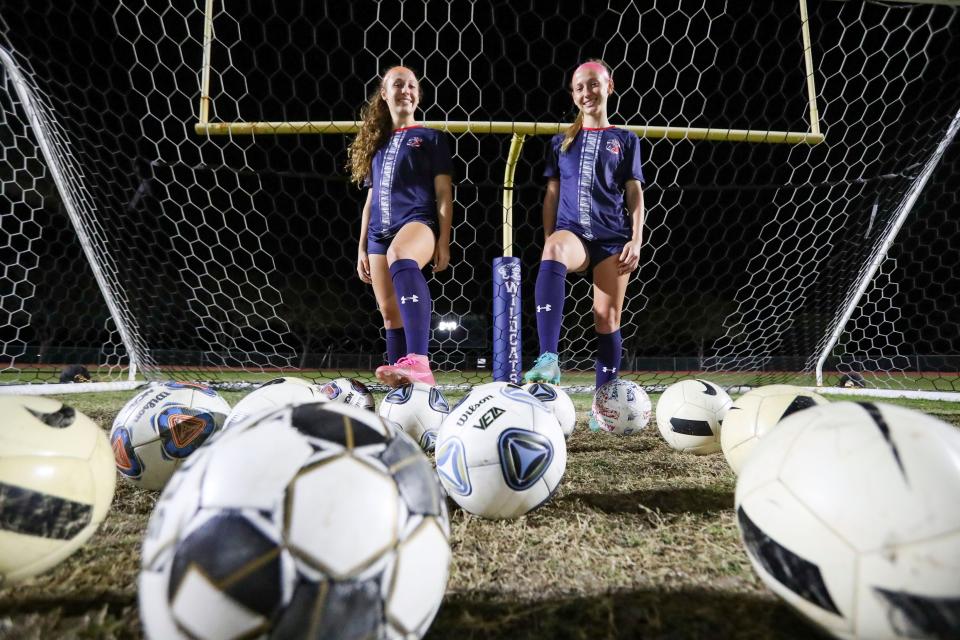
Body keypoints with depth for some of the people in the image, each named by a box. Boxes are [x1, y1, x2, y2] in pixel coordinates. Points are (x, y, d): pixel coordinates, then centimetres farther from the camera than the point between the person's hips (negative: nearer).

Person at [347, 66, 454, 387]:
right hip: (380, 231, 7)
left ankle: (419, 363, -52)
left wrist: (444, 240, -8)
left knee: (400, 256, -41)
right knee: (389, 312, 3)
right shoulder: (376, 143, 23)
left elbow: (444, 193, 3)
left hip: (418, 219, -6)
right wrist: (362, 247, 18)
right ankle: (401, 376, 12)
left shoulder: (431, 137, 11)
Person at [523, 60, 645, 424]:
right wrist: (548, 240, 4)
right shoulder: (561, 142, 17)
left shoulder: (625, 140, 13)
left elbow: (634, 194, 8)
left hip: (612, 236, 0)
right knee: (553, 254, -37)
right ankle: (549, 360, -45)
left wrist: (636, 240, -3)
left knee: (608, 319, -2)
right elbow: (552, 194, 13)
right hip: (572, 230, 0)